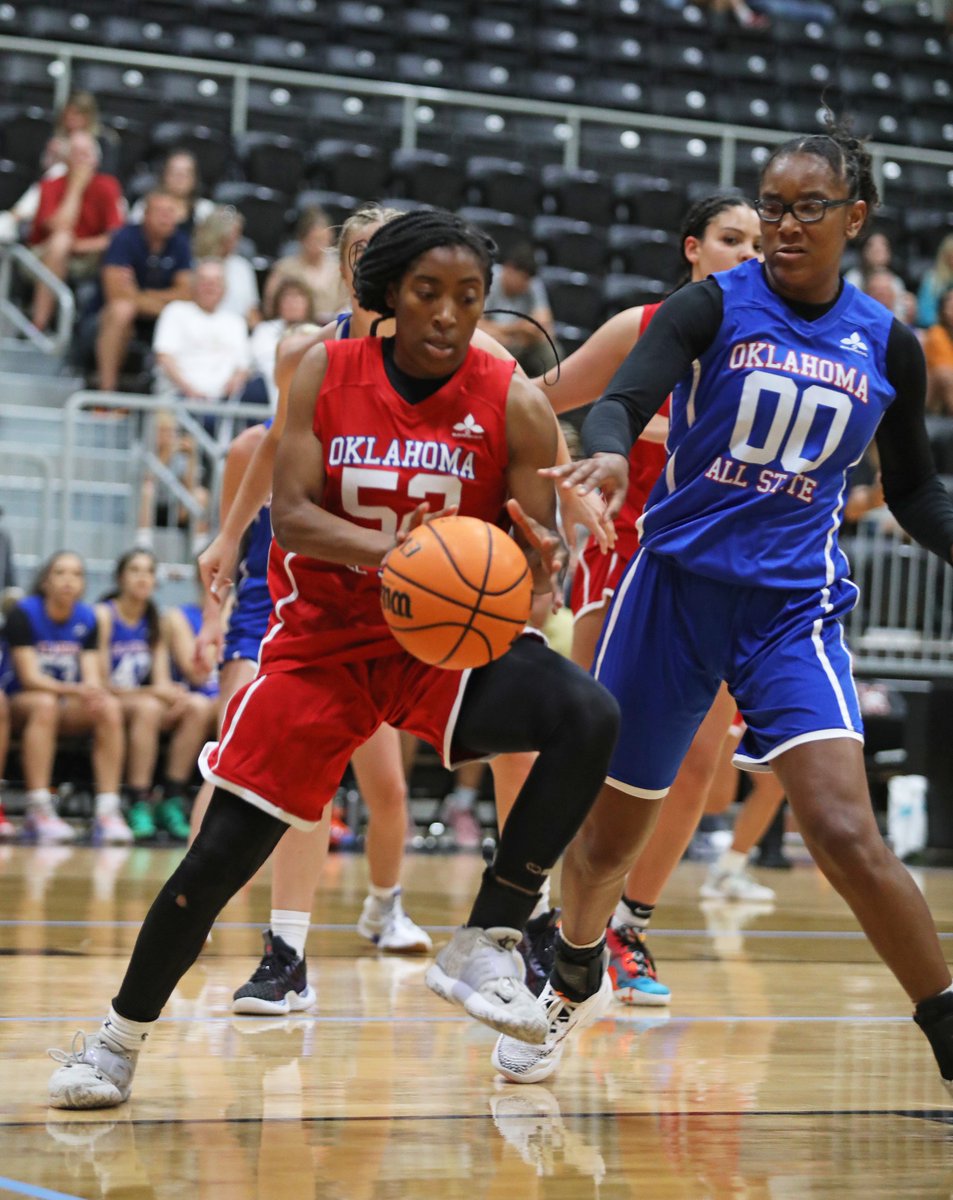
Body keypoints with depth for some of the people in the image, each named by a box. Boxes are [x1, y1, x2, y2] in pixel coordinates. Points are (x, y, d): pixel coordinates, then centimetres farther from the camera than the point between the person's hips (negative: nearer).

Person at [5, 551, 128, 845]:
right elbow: (30, 677, -17)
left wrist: (94, 691, -29)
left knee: (110, 707, -25)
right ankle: (38, 813, -41)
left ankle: (107, 812, -30)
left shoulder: (87, 619, 4)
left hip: (69, 707, 4)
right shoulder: (24, 614, -10)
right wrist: (75, 690, -34)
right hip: (22, 703, -4)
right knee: (45, 703, -38)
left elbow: (92, 677, -3)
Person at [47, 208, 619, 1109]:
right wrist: (386, 548, -35)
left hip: (449, 639, 0)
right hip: (322, 637, 0)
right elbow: (291, 515, -15)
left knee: (588, 718, -28)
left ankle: (485, 946, -17)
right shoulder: (327, 374, -6)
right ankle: (120, 1038, 18)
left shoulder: (514, 405, -9)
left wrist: (537, 566, -33)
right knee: (224, 850, -4)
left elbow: (536, 563, -7)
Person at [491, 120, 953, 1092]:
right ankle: (573, 985, 42)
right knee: (608, 826, 12)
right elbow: (622, 399, -19)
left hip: (793, 605, 0)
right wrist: (607, 451, -42)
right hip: (677, 582, 0)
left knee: (844, 832, -19)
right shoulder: (713, 305, -4)